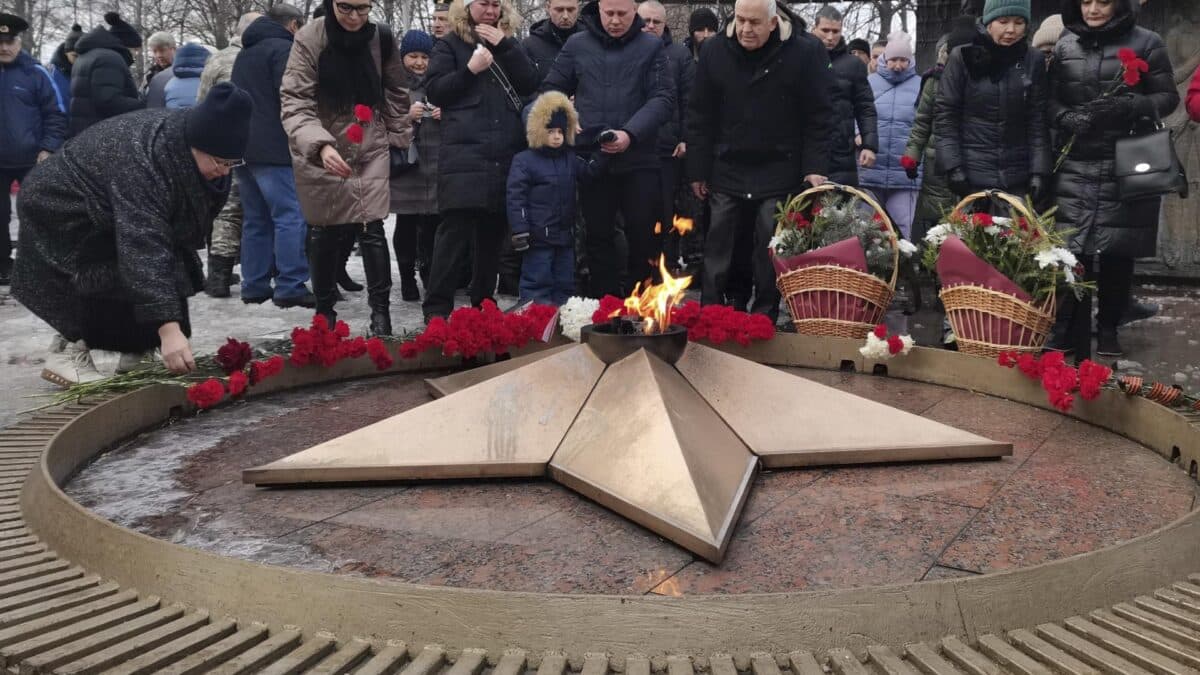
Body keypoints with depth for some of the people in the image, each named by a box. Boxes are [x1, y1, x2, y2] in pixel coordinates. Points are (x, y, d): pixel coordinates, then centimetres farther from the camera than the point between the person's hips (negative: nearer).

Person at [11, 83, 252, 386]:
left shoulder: (188, 139, -14)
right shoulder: (143, 162, -41)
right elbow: (143, 247, -48)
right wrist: (168, 329, -54)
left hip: (109, 214, 9)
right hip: (62, 207, -8)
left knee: (171, 268, -2)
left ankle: (136, 354, 4)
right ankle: (68, 352, -13)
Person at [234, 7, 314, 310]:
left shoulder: (245, 52, 23)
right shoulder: (283, 49, -6)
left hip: (242, 148, 9)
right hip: (273, 149, -9)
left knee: (256, 220, 12)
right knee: (291, 217, -9)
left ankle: (254, 286, 12)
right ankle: (289, 287, -12)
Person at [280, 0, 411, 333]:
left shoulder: (382, 39, -6)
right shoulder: (309, 39, -16)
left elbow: (395, 93, 10)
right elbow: (294, 102, -22)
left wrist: (398, 138, 14)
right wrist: (321, 145, -37)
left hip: (370, 150, 1)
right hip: (319, 153, -1)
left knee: (372, 228, -6)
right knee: (324, 233, 6)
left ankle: (381, 312, 2)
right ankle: (324, 311, 21)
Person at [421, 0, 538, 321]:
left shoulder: (509, 43, 18)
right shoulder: (451, 44, 8)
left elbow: (531, 84, 5)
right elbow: (434, 91, 0)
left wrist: (505, 46, -3)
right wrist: (470, 70, -12)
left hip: (507, 152, 4)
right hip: (464, 151, -4)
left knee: (493, 228, 7)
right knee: (456, 227, -11)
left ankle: (483, 301, 19)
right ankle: (437, 306, -7)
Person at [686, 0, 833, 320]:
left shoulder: (806, 51, -9)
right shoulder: (715, 51, -2)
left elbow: (819, 116, -6)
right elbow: (699, 117, 3)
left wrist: (815, 168, -12)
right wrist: (697, 170, 1)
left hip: (780, 175, -2)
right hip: (728, 172, 2)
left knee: (770, 257, 3)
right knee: (718, 255, 7)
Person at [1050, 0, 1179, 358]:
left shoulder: (1146, 42, 2)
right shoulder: (1065, 46, 10)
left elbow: (1168, 96, 2)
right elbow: (1051, 99, 12)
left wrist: (1127, 107, -16)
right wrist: (1067, 118, -10)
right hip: (1076, 166, 1)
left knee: (1117, 252, 3)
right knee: (1073, 254, -8)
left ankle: (1108, 327, 23)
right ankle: (1075, 346, -3)